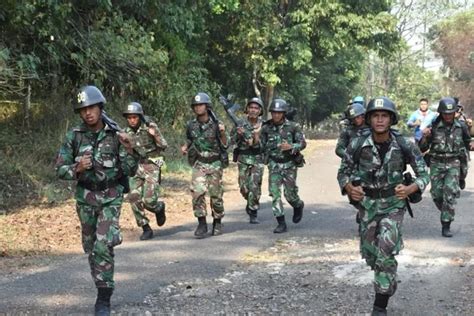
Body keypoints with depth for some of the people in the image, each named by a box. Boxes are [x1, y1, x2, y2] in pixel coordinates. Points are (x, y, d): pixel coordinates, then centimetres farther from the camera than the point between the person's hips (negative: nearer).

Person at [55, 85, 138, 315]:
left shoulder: (115, 135, -6)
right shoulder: (73, 137, -5)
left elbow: (130, 171, -4)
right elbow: (60, 169, -3)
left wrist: (129, 150, -21)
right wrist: (77, 168, -22)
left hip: (111, 197, -2)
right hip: (85, 198, 2)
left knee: (103, 246, -16)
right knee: (91, 247, 13)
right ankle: (103, 286, 34)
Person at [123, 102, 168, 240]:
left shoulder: (150, 127, -9)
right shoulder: (127, 131, 5)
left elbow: (164, 147, -6)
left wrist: (155, 136, -22)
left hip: (151, 167, -5)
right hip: (135, 167, 5)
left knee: (149, 200, -13)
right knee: (134, 198, -7)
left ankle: (159, 207, 24)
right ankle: (146, 229, 5)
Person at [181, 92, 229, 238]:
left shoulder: (216, 124, -7)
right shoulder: (191, 125, 1)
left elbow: (225, 145, -5)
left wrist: (223, 133, -22)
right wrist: (185, 147, -3)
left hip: (215, 164, -2)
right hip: (199, 164, 2)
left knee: (216, 195, 5)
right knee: (197, 192, -14)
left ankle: (217, 223, 24)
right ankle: (202, 224, -6)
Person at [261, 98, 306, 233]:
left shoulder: (293, 126, -7)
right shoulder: (266, 127, 2)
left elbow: (303, 143, -9)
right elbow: (262, 145, 15)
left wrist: (291, 147, -25)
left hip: (289, 164, -2)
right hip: (274, 164, 2)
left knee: (289, 193, -1)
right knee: (274, 193, -7)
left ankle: (298, 206, 35)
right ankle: (281, 223, -2)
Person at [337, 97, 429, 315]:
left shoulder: (404, 146, -15)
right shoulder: (358, 145, -13)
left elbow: (424, 174, -5)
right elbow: (343, 172, 1)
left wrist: (410, 189, -24)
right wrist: (349, 188, -19)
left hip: (393, 204, -2)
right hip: (367, 204, 3)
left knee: (385, 252, -19)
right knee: (370, 254, 12)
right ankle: (389, 282, 45)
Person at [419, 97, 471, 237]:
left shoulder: (459, 127, -1)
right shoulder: (434, 127, -7)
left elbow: (467, 141, 19)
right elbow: (423, 148, -4)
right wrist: (424, 137, -24)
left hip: (453, 164, 0)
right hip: (437, 164, 0)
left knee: (450, 193, -12)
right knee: (437, 194, 5)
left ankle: (446, 226, -6)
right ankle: (446, 213, 36)